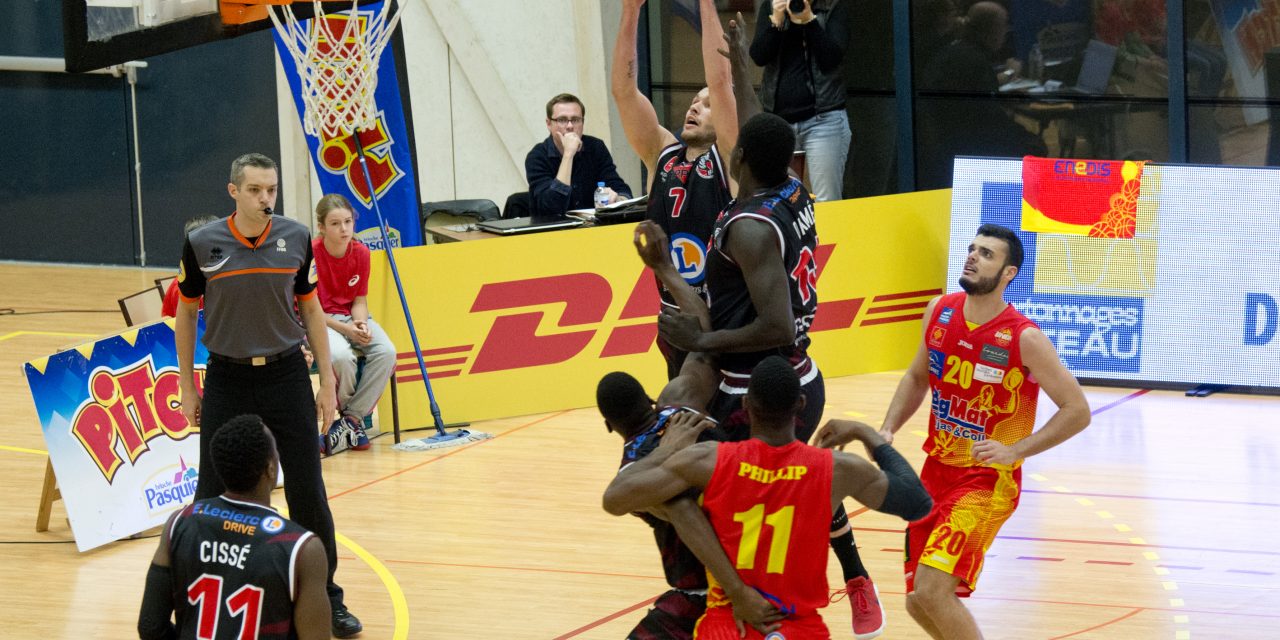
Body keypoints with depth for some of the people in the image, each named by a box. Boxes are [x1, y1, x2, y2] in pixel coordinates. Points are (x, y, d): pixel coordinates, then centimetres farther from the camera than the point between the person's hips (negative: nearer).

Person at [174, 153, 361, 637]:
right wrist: (187, 389, 4)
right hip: (227, 377, -1)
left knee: (308, 494, 2)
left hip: (287, 375, 1)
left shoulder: (296, 238, -3)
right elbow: (185, 313, 5)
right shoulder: (202, 244, -6)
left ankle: (328, 600, 14)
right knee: (211, 494, 2)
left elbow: (311, 309, 7)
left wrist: (327, 382, 5)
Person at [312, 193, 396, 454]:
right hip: (319, 322, -5)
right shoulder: (311, 254, -17)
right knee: (341, 356, -36)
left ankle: (352, 417, -11)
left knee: (386, 352, -24)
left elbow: (360, 301, 5)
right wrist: (344, 328, -22)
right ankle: (344, 413, -6)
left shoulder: (360, 252, -3)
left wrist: (361, 324, -17)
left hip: (352, 319, 5)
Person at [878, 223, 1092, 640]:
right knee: (918, 602, 10)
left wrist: (1015, 451, -21)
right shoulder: (940, 312, -1)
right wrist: (888, 431, 3)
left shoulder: (1025, 339, -17)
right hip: (936, 471, 6)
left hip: (988, 482, -6)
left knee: (932, 590, -20)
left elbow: (1077, 411, -13)